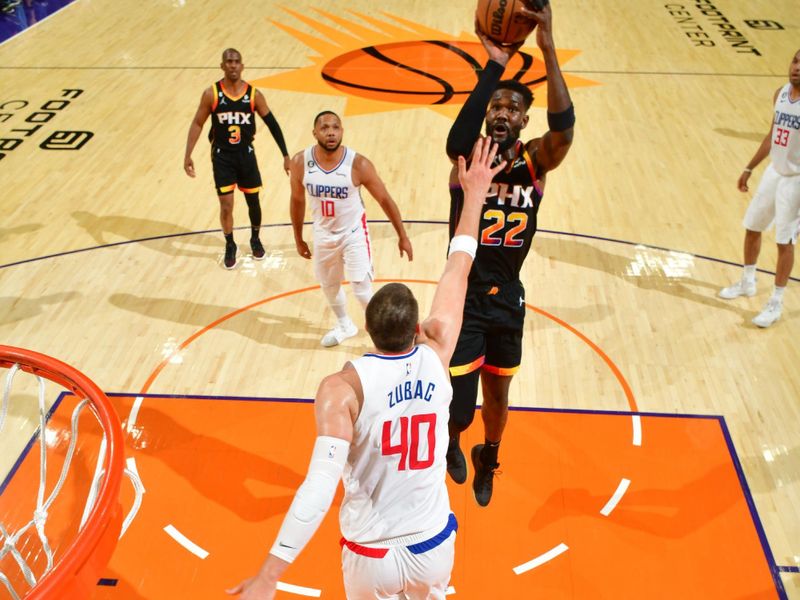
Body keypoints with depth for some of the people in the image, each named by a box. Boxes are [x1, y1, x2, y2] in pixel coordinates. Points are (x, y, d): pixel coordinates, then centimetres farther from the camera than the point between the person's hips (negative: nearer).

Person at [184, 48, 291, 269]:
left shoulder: (254, 95, -8)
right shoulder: (211, 94, -10)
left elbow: (272, 124, -2)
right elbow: (197, 124, -2)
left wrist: (285, 155, -5)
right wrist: (188, 155, -7)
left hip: (246, 155, 1)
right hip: (222, 156, -1)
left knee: (253, 201, 12)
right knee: (226, 205, -1)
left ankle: (255, 239, 36)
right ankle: (230, 246, 20)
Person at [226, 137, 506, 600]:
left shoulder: (344, 387, -23)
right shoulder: (436, 355, -12)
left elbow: (321, 484, -32)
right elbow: (458, 271, 0)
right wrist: (474, 195, 12)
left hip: (371, 556, -2)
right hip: (434, 547, 3)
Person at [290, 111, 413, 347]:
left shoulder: (358, 164, -25)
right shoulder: (300, 162, -17)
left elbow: (385, 200, -13)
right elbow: (297, 200, 0)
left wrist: (402, 236, -7)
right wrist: (298, 239, 8)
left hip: (353, 233, -3)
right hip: (323, 234, 4)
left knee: (362, 289, -7)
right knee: (328, 285, 19)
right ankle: (344, 325, 47)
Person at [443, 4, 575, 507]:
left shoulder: (536, 160, -7)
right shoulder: (469, 157, -12)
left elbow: (565, 128, -30)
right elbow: (457, 139, -38)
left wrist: (548, 47, -40)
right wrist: (494, 65, -42)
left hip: (508, 300, 3)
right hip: (464, 301, -3)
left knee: (497, 396, 20)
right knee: (458, 407, -5)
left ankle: (488, 460, 53)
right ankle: (453, 442, 35)